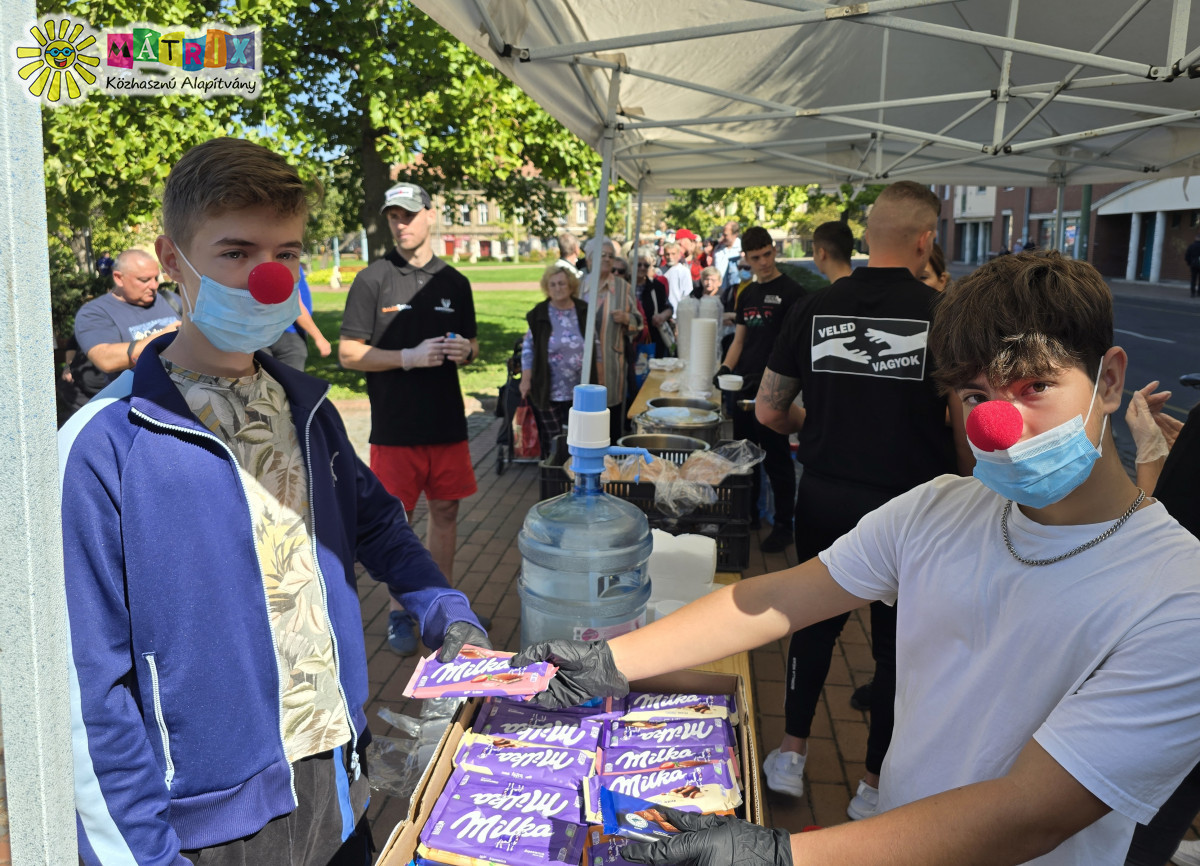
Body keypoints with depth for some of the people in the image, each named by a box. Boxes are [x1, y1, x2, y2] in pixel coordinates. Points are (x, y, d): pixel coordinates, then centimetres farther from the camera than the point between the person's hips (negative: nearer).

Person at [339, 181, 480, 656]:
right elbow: (348, 353, -7)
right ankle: (399, 611, 20)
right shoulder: (372, 280, -5)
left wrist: (465, 351, -6)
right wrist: (410, 357, -18)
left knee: (445, 513, 12)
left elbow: (472, 344, 18)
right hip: (395, 426, -4)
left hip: (448, 421, 4)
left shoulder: (454, 281, 8)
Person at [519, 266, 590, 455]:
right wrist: (526, 380, -4)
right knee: (552, 436, 5)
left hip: (579, 390, 2)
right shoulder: (539, 315, -4)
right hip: (549, 390, -2)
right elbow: (528, 348, 1)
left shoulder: (583, 312, 1)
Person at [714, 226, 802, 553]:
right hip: (744, 386, 7)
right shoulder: (747, 294, 15)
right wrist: (726, 368, 4)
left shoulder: (791, 291, -6)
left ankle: (784, 524, 10)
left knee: (776, 457, -1)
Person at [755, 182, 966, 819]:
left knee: (815, 623, 21)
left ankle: (790, 756, 32)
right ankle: (875, 785, 29)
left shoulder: (815, 308, -3)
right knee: (898, 642, 14)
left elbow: (769, 411, 3)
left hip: (824, 497, 3)